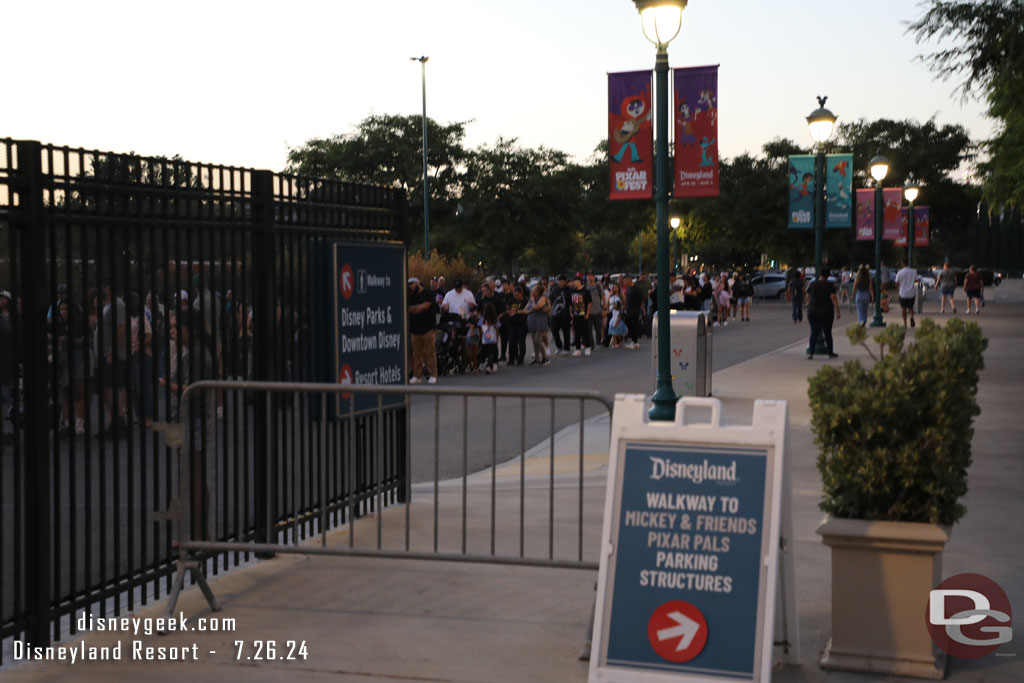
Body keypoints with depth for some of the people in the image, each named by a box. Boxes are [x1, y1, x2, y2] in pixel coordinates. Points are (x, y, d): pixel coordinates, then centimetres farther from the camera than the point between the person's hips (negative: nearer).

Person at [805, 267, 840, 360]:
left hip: (812, 312, 2)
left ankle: (810, 353, -7)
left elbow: (807, 297, 8)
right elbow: (833, 298, -12)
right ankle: (830, 352, 20)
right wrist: (837, 312, -11)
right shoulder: (830, 285, -5)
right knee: (827, 333, 10)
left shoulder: (812, 284, 4)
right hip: (826, 313, -2)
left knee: (814, 332, 5)